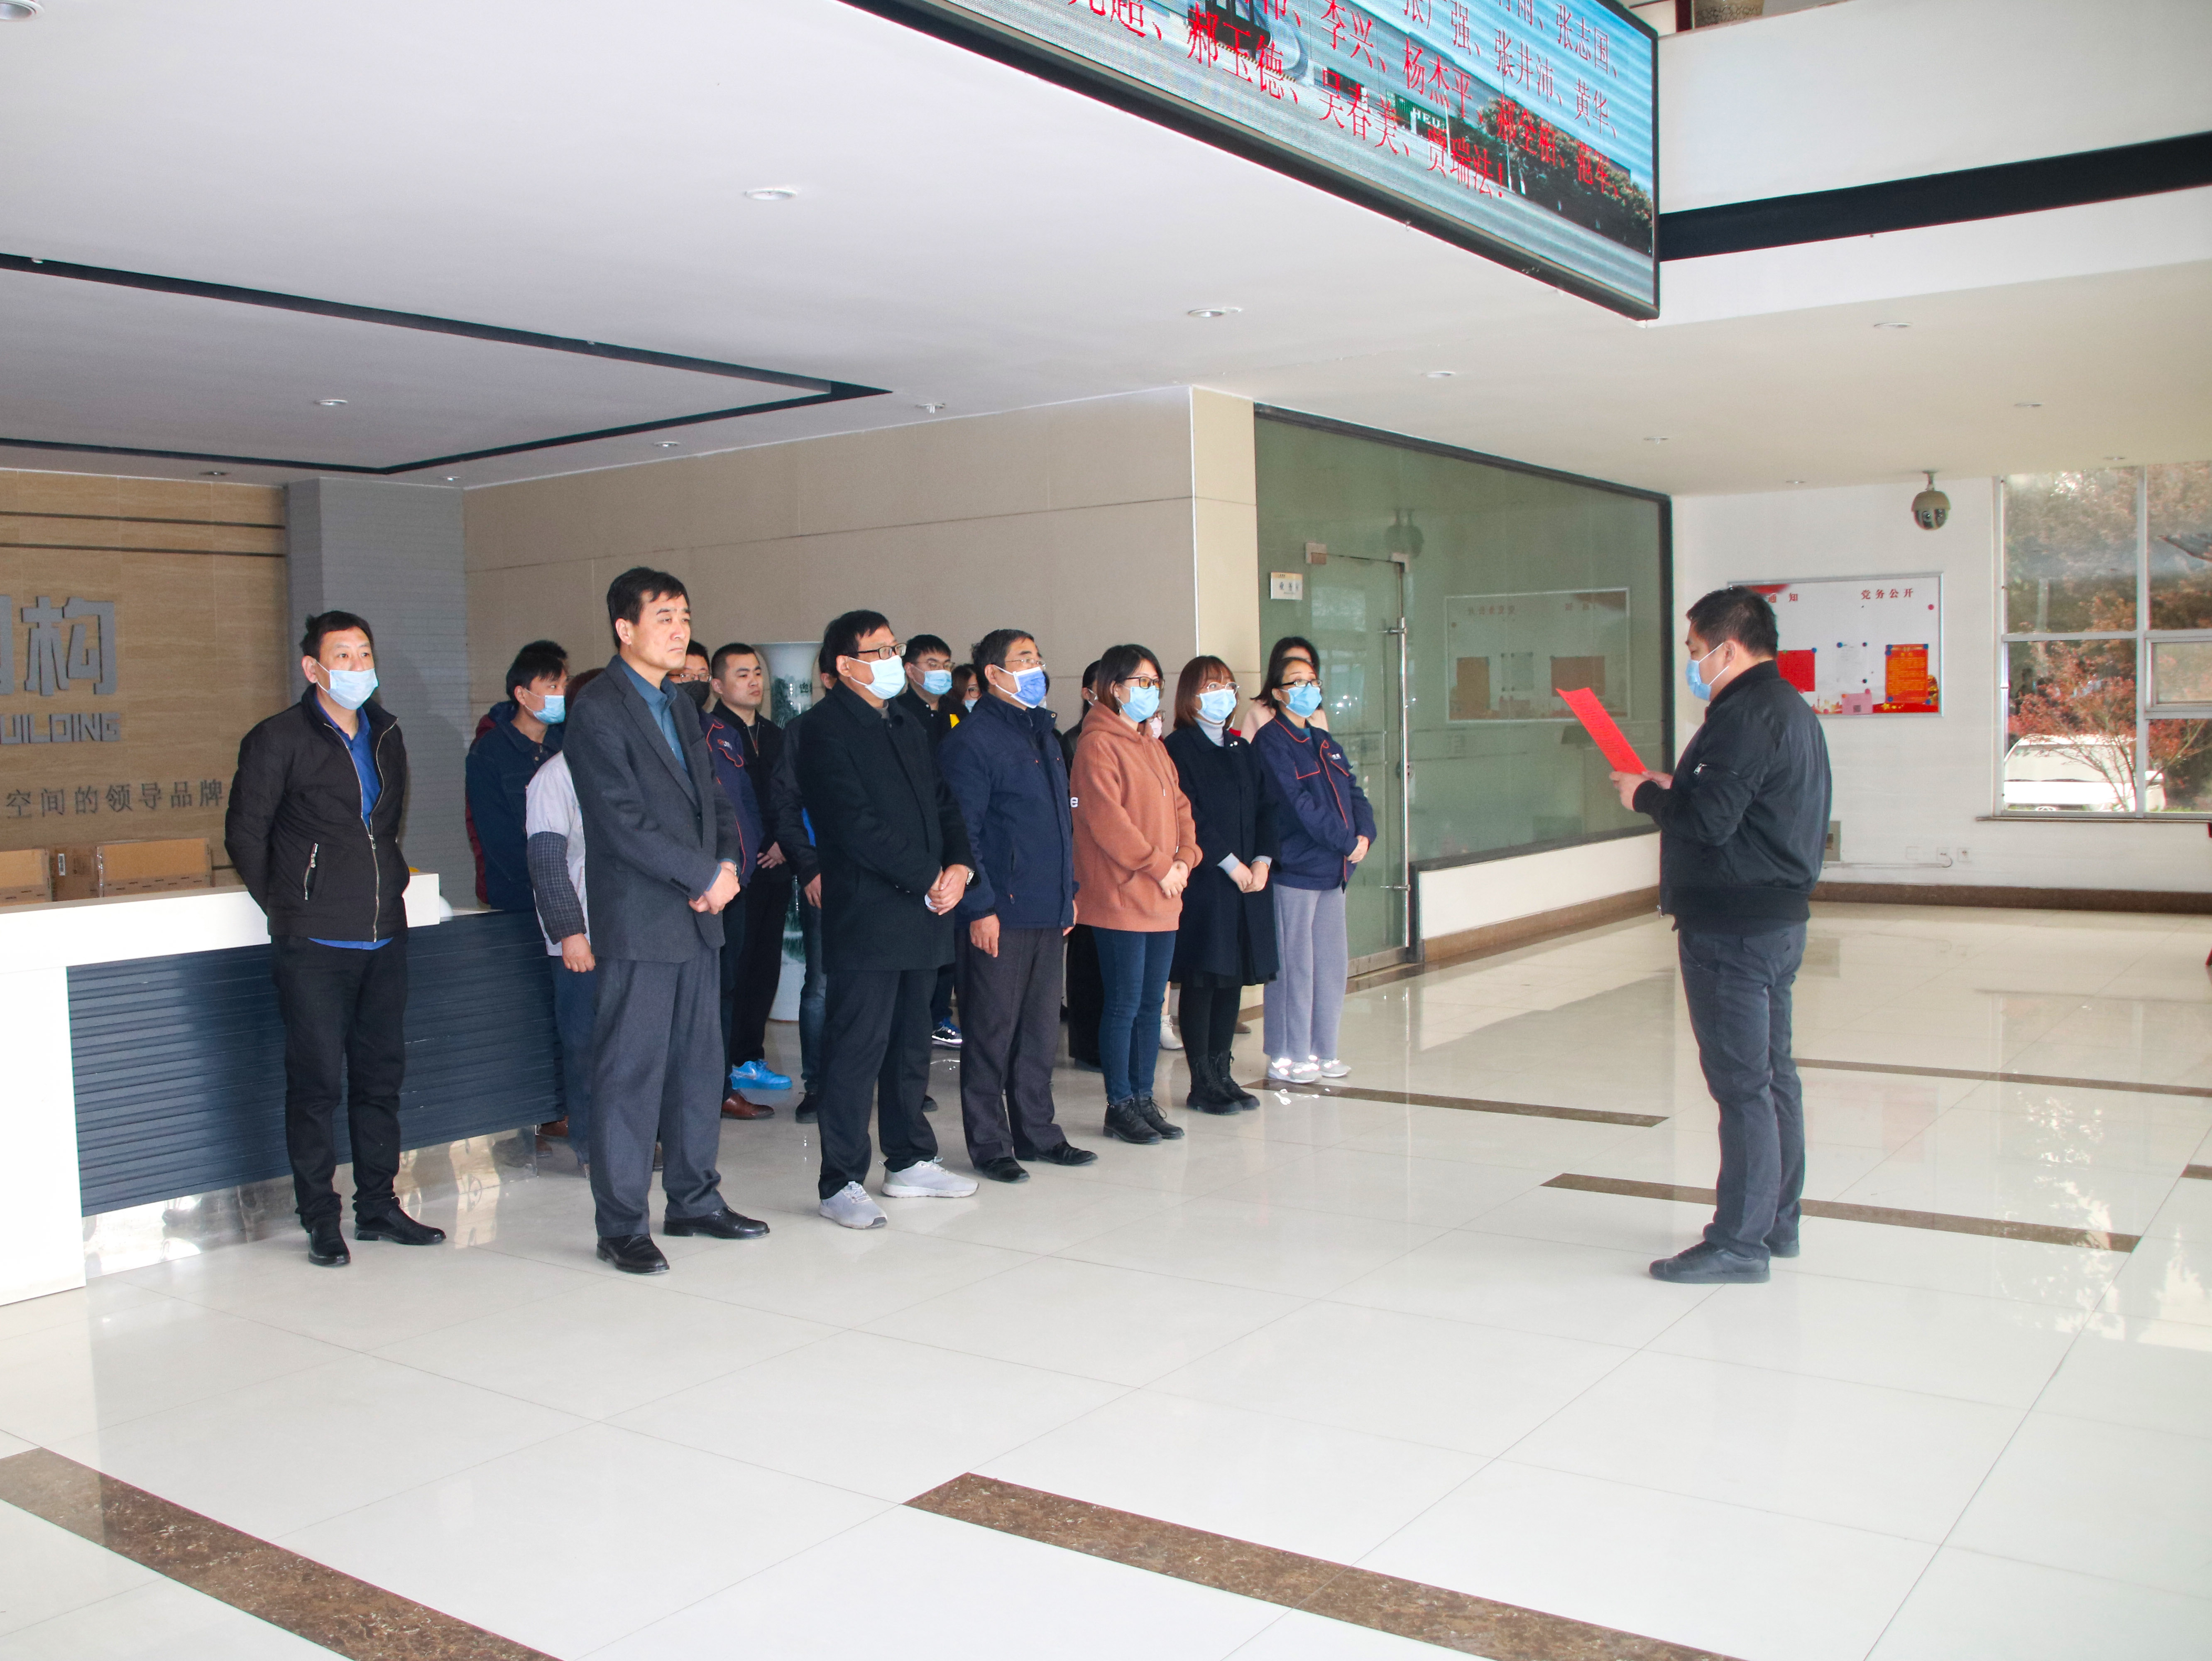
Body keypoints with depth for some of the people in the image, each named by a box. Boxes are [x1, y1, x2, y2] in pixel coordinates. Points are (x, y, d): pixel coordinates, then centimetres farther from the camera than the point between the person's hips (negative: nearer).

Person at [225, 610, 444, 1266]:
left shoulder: (387, 735, 13)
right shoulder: (277, 740, -5)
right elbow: (245, 833, -1)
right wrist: (286, 908, 2)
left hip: (384, 936, 6)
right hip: (313, 945, -6)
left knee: (381, 1073, 10)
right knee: (317, 1081, -1)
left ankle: (377, 1205, 21)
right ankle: (321, 1219, 8)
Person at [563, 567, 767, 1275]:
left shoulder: (681, 706, 17)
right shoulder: (597, 709, -10)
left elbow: (714, 799, 18)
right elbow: (621, 820, -18)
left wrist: (729, 865, -2)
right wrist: (704, 874, -15)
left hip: (699, 917, 8)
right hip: (639, 921, -8)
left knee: (699, 1063, 13)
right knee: (630, 1071, -2)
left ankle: (694, 1199, 26)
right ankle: (621, 1226, 7)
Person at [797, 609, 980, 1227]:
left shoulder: (906, 724, 19)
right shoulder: (827, 727, -8)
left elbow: (942, 801, 17)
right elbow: (855, 823, -16)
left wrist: (959, 865, -2)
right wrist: (926, 878, -14)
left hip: (922, 913, 8)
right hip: (866, 915, -8)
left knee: (911, 1044, 15)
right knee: (857, 1048, -5)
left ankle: (910, 1160, 26)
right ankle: (842, 1182, 1)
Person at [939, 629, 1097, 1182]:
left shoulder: (1043, 732, 16)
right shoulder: (973, 740, -10)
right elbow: (963, 830, -13)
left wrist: (1069, 889, 18)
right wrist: (980, 907, -17)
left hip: (1048, 909, 8)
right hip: (999, 913, -8)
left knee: (1041, 1029, 14)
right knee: (993, 1031, 1)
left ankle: (1036, 1131, 25)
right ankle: (988, 1142, 11)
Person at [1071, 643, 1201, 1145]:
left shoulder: (1153, 745, 17)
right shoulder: (1098, 745, -10)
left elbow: (1178, 806, 18)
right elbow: (1107, 820, -17)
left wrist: (1185, 857, 1)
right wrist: (1158, 866, -15)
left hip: (1162, 900, 8)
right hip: (1119, 898, -8)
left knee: (1152, 1003, 12)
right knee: (1124, 1004, -2)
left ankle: (1143, 1098, 20)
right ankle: (1120, 1105, 8)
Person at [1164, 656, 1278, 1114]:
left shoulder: (1242, 750, 17)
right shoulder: (1178, 749, -5)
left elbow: (1266, 807, 12)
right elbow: (1189, 817, -13)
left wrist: (1262, 860, -3)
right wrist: (1230, 863, -15)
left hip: (1249, 880, 7)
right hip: (1202, 881, -7)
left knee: (1234, 976, 9)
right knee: (1202, 979, -3)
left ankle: (1222, 1072, 18)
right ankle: (1202, 1083, 3)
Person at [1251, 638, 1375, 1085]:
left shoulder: (1324, 742, 18)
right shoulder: (1270, 742, -8)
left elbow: (1352, 792, 14)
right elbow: (1299, 804, -16)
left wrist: (1365, 834, -5)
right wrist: (1346, 842, -14)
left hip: (1333, 868, 8)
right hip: (1294, 868, -8)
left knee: (1332, 962, 11)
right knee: (1295, 964, -3)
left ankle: (1322, 1052, 21)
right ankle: (1286, 1057, 7)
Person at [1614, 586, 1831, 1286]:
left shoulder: (1748, 714, -18)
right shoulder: (1791, 708, 16)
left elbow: (1709, 821, -24)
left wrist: (1647, 794, -8)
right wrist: (1676, 787, 10)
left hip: (1733, 927, -11)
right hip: (1778, 915, 11)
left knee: (1741, 1083, -6)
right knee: (1773, 1073, 16)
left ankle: (1739, 1241, -1)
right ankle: (1777, 1221, 26)